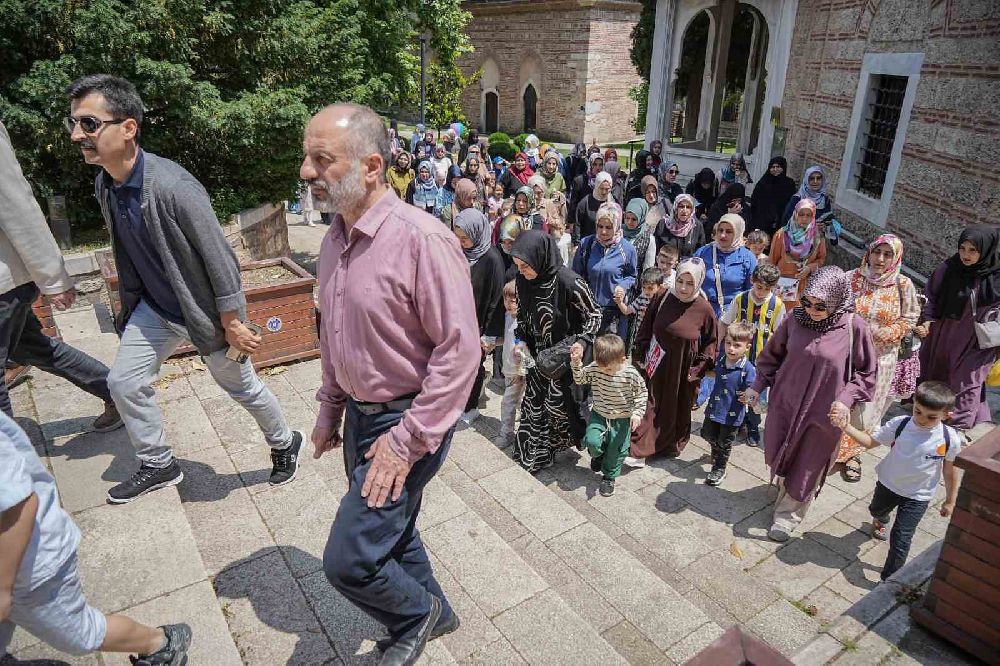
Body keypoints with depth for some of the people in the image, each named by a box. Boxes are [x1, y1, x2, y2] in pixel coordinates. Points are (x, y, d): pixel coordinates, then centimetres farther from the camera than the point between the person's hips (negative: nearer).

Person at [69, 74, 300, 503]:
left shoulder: (174, 187, -30)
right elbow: (126, 253, 9)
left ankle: (285, 444, 36)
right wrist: (131, 303, 18)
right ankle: (158, 465, 32)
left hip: (203, 309, -7)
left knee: (241, 387, 10)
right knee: (123, 383, 10)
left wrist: (232, 324, -19)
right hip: (154, 307, 7)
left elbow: (219, 256, -25)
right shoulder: (104, 185, -5)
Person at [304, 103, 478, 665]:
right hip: (360, 415, 8)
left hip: (409, 421, -8)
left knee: (348, 560, -4)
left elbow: (460, 350, -24)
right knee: (391, 532, 23)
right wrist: (330, 408, 18)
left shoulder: (422, 239, -23)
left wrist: (407, 441, -22)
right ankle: (433, 613, 50)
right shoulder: (336, 239, 4)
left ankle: (416, 612, 28)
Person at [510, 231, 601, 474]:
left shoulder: (568, 282, -26)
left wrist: (581, 342, -23)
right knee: (534, 404, 9)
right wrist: (522, 342, -5)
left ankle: (578, 436, 34)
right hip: (538, 354, 5)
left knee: (557, 403, 3)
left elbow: (594, 314, -12)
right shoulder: (524, 280, -8)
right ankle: (532, 457, 23)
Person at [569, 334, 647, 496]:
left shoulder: (631, 374, -22)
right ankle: (598, 454, 21)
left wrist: (637, 413, -15)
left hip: (621, 419, -1)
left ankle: (609, 477, 36)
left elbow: (642, 393, -7)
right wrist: (576, 362, -19)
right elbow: (580, 379, -2)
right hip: (598, 415, 1)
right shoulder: (594, 369, -17)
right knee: (592, 441, -17)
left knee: (616, 451, 8)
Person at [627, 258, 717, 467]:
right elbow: (645, 330, 2)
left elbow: (711, 342, -2)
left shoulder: (704, 310, -14)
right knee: (650, 406, 5)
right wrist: (641, 356, 2)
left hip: (683, 369, -1)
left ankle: (671, 445, 34)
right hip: (658, 365, 1)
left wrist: (698, 369, -4)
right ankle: (639, 451, 14)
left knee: (678, 409, 15)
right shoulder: (662, 300, -10)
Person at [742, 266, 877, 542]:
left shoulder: (854, 327, -18)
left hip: (823, 411, -3)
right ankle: (783, 486, 52)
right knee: (778, 455, 21)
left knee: (806, 466, 12)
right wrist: (758, 386, 0)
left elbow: (867, 372, -6)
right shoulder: (796, 318, -11)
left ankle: (788, 515, 32)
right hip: (785, 403, 3)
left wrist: (847, 399, -18)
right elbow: (772, 354, 4)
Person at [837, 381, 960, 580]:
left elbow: (950, 470, -8)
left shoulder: (950, 439, -22)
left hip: (918, 496, -3)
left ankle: (890, 578, 12)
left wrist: (950, 501, 1)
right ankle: (880, 521, 70)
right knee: (877, 510, 32)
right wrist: (847, 428, -27)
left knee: (901, 538, -6)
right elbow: (871, 442, -12)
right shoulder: (899, 424, -22)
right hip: (888, 484, 3)